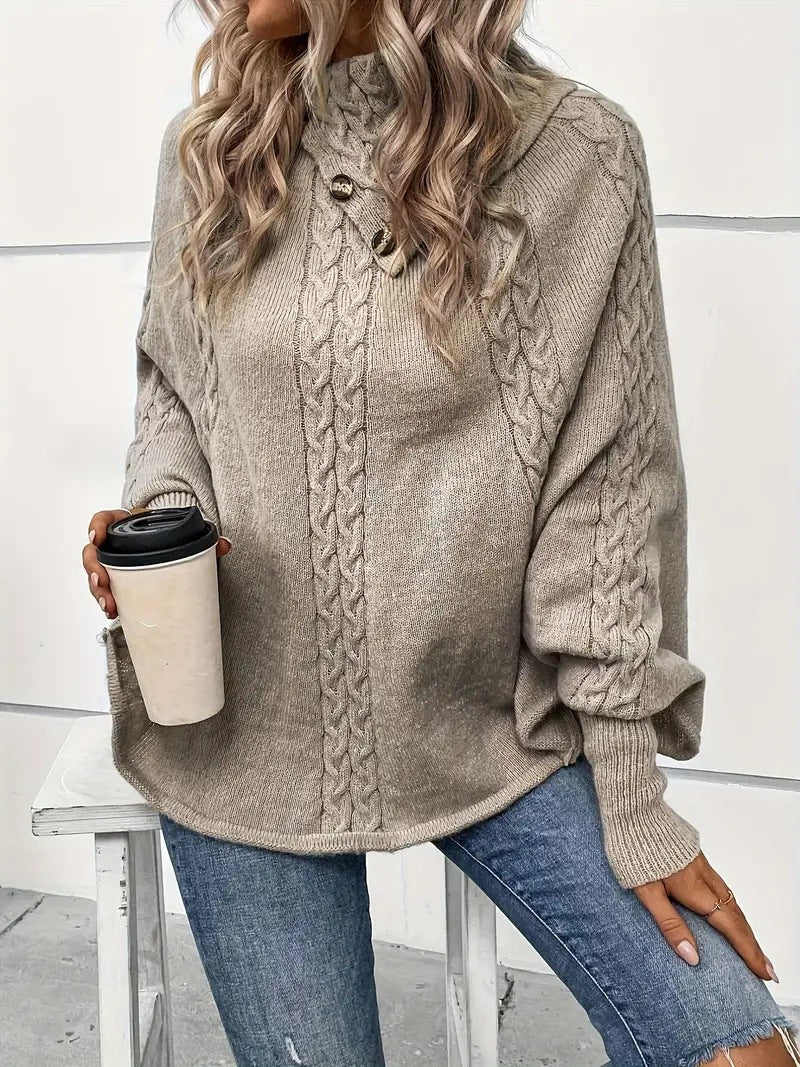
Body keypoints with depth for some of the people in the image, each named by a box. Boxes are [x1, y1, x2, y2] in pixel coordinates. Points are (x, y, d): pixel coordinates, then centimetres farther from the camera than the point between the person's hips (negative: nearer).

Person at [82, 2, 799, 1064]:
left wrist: (633, 801, -7)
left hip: (492, 728, -1)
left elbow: (610, 488, -8)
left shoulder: (574, 154, -10)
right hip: (243, 730, 2)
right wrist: (157, 516, -10)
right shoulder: (206, 147, 0)